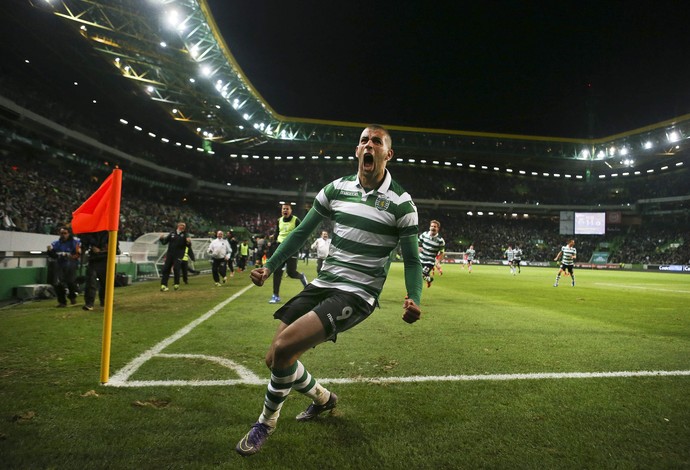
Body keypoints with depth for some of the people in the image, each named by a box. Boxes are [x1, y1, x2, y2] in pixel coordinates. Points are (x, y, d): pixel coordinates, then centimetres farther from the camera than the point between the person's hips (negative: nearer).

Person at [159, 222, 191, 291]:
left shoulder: (185, 235, 3)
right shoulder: (172, 234, 11)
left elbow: (189, 245, -7)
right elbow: (165, 242, 14)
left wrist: (189, 242, -29)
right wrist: (162, 239, -7)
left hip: (179, 255, -3)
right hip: (169, 255, 3)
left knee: (176, 269, -10)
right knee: (166, 269, 0)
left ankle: (176, 284, 9)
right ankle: (163, 285, 4)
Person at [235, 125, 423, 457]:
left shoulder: (401, 203, -8)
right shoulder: (337, 188, 3)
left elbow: (411, 259, -3)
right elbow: (303, 232, 11)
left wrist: (413, 299, -20)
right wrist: (269, 266, 5)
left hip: (358, 295, -5)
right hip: (323, 284, 6)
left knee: (282, 347, -21)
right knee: (274, 359, 3)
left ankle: (266, 421, 9)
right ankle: (323, 398, 33)